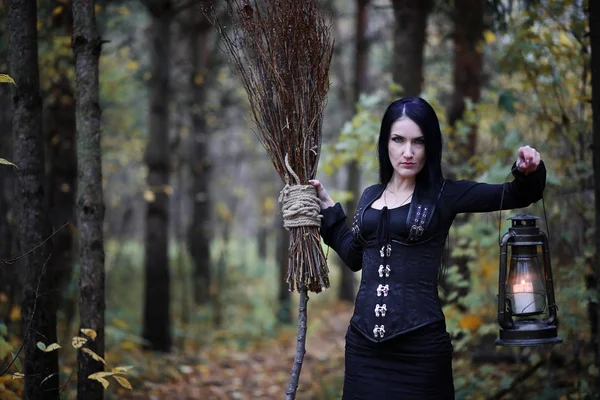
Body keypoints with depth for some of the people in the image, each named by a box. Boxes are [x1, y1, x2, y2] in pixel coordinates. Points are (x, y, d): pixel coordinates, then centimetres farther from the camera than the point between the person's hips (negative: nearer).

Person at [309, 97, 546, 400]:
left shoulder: (444, 195, -3)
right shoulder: (370, 196, 10)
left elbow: (517, 195, -9)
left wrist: (528, 172, -30)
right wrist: (327, 206, 24)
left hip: (420, 344, -4)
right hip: (363, 342, 4)